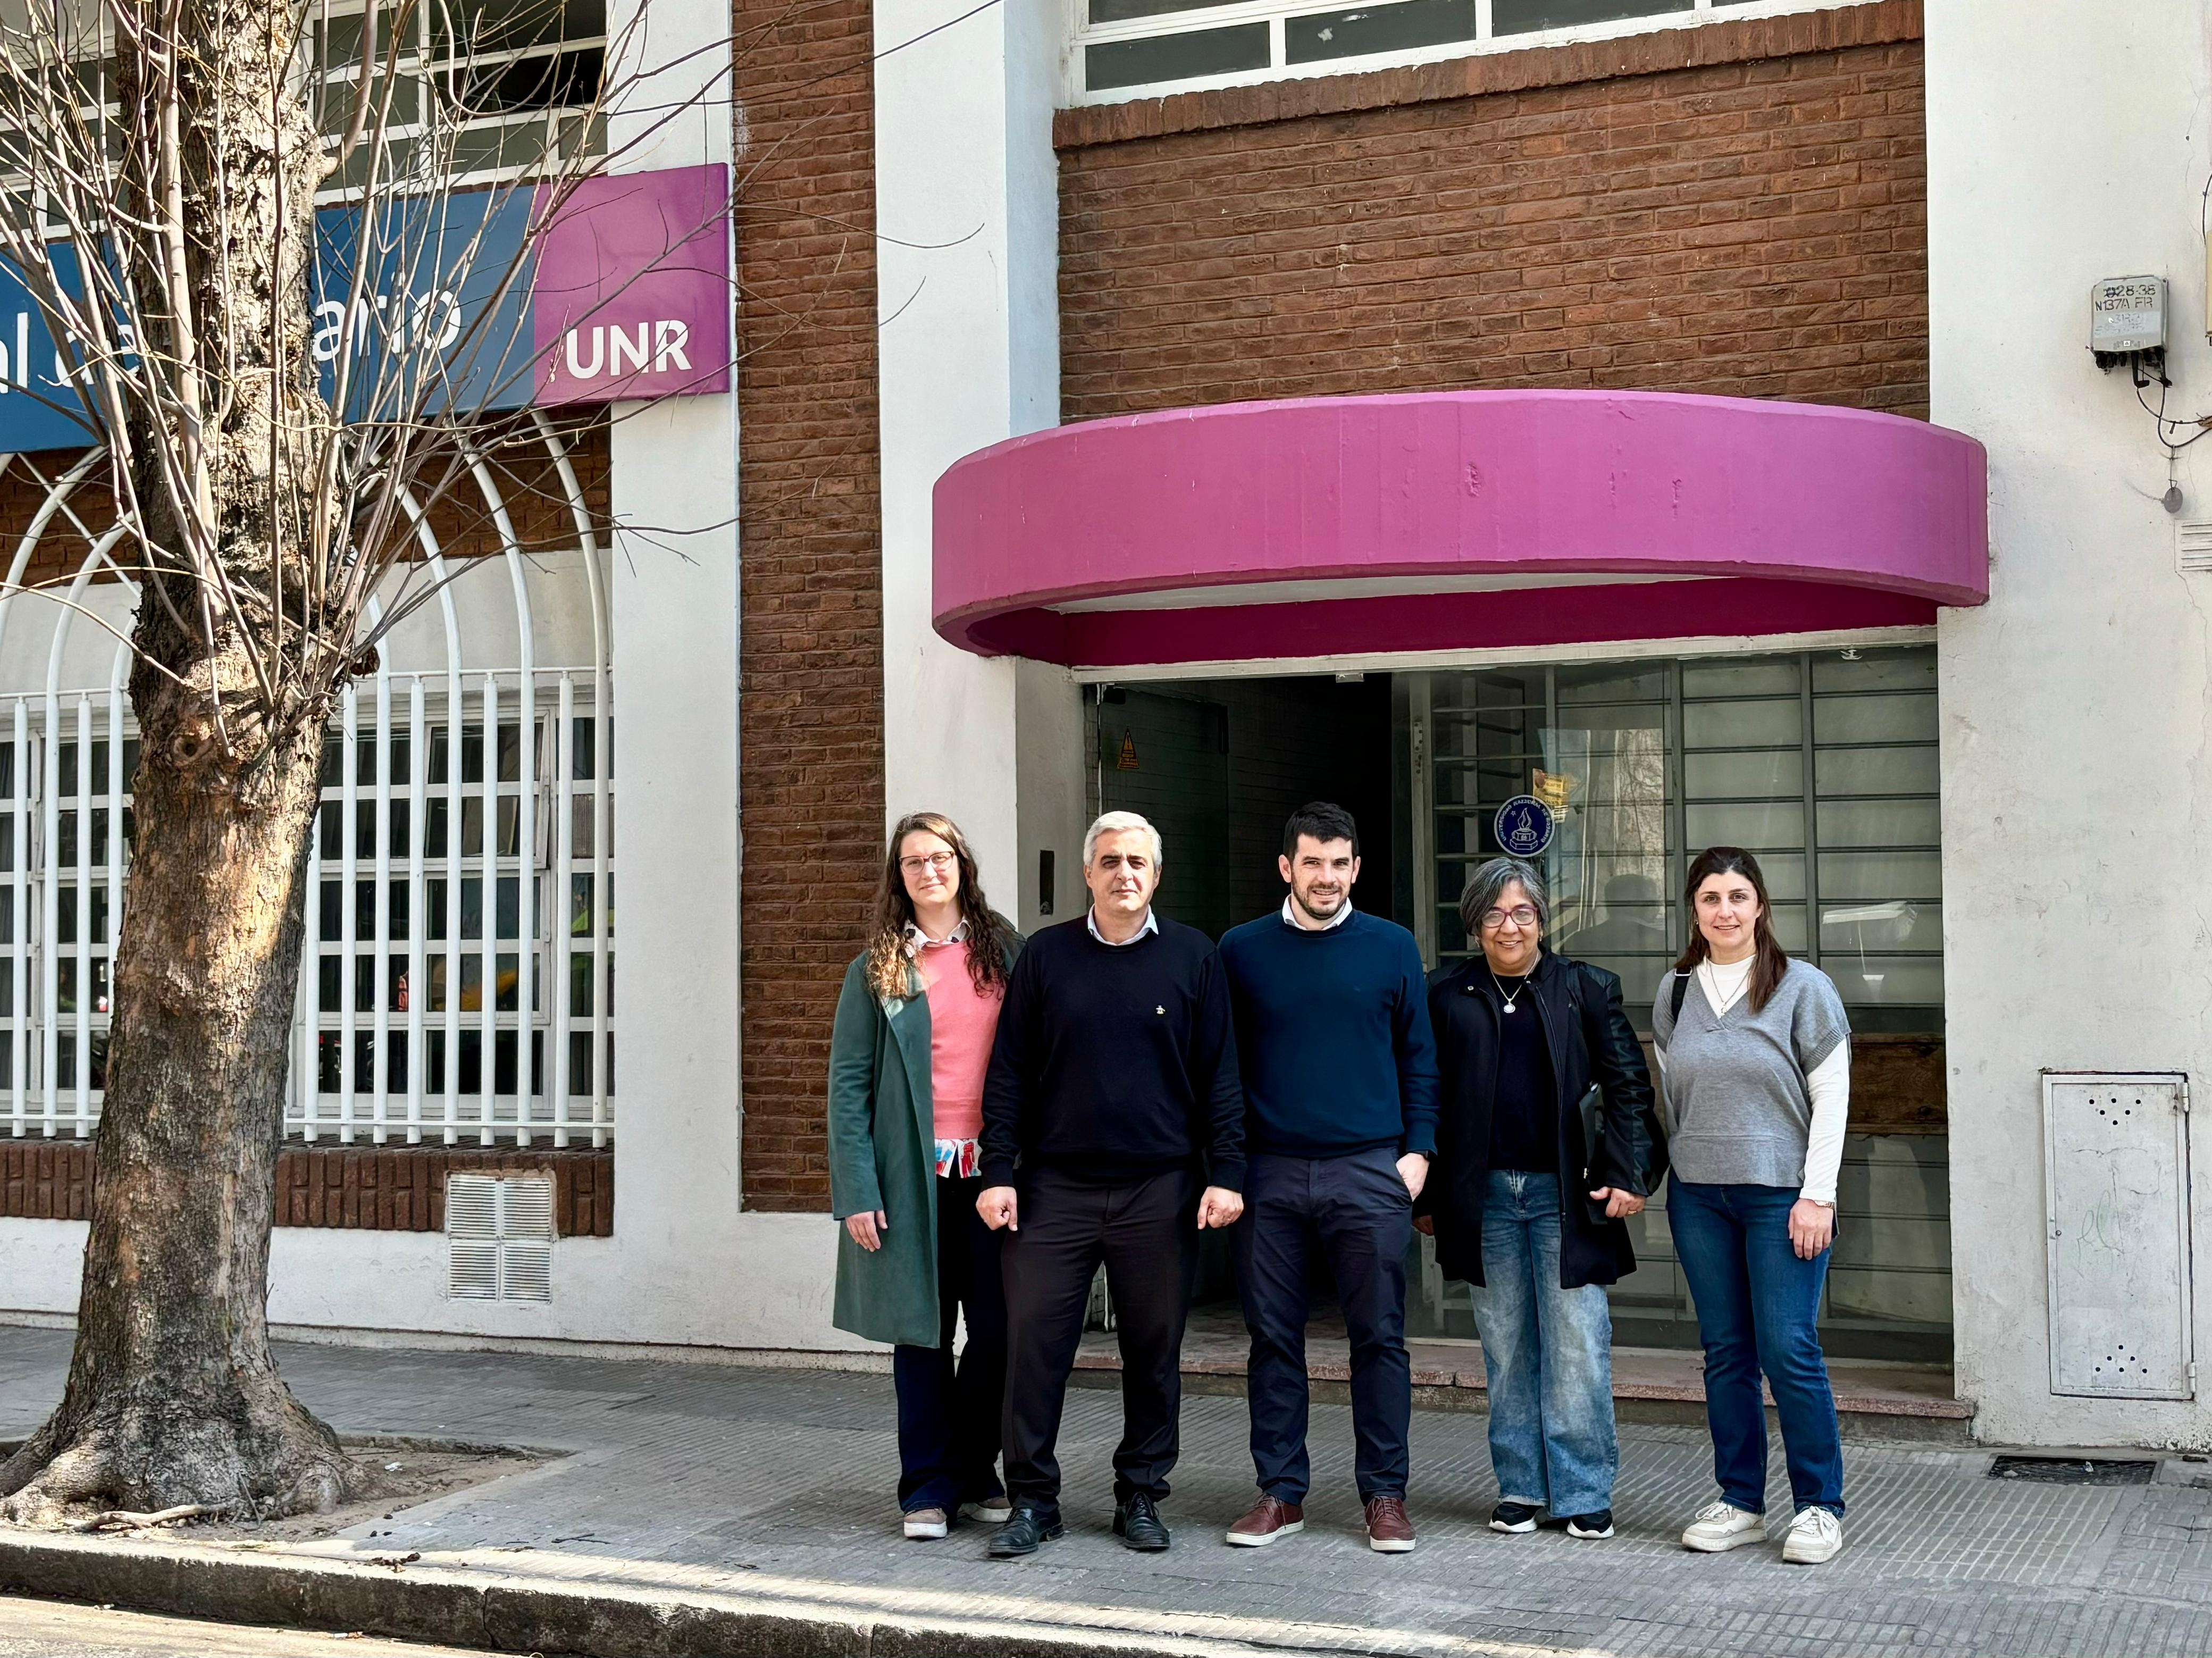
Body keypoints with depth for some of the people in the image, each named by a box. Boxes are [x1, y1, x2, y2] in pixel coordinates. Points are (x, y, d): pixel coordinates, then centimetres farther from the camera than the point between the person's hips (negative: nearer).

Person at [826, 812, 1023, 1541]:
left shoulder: (1004, 950, 8)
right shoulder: (877, 969, 4)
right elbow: (848, 1083, 0)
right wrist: (858, 1192, -9)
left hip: (991, 1169, 2)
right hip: (915, 1172, -1)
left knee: (998, 1329, 4)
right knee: (922, 1331, 4)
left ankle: (975, 1474, 20)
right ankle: (929, 1488, 13)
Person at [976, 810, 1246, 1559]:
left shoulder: (1192, 956, 5)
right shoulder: (1046, 956, 6)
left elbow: (1218, 1075, 5)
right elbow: (1009, 1072, 6)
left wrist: (1225, 1174, -3)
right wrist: (1000, 1172, -1)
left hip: (1159, 1190, 0)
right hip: (1055, 1188, 0)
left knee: (1155, 1349, 6)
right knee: (1034, 1343, -1)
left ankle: (1141, 1496, 20)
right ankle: (1032, 1500, 11)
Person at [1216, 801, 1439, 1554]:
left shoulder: (1391, 947, 6)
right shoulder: (1242, 950, 6)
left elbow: (1418, 1058, 8)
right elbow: (1222, 1063, 9)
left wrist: (1417, 1151, -1)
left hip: (1370, 1172, -1)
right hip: (1271, 1173, 1)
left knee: (1379, 1335, 1)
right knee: (1273, 1336, 5)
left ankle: (1385, 1493, 11)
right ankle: (1280, 1492, 15)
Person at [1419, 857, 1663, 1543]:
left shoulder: (1586, 989, 4)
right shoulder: (1447, 995, 6)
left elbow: (1629, 1086, 4)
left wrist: (1627, 1175, -5)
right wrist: (1426, 1196, 6)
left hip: (1565, 1192, -1)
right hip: (1485, 1196, 1)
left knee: (1577, 1347, -2)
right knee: (1506, 1349, 8)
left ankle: (1584, 1493, 7)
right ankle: (1521, 1487, 17)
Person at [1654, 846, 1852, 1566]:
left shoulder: (1803, 987, -2)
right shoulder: (1675, 992, 9)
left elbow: (1831, 1099, -4)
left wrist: (1817, 1196, -9)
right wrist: (1679, 1161, 9)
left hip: (1780, 1193, -4)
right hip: (1697, 1194, 4)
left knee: (1788, 1350, -6)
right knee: (1725, 1353, 7)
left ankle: (1821, 1507, 6)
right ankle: (1740, 1503, 15)